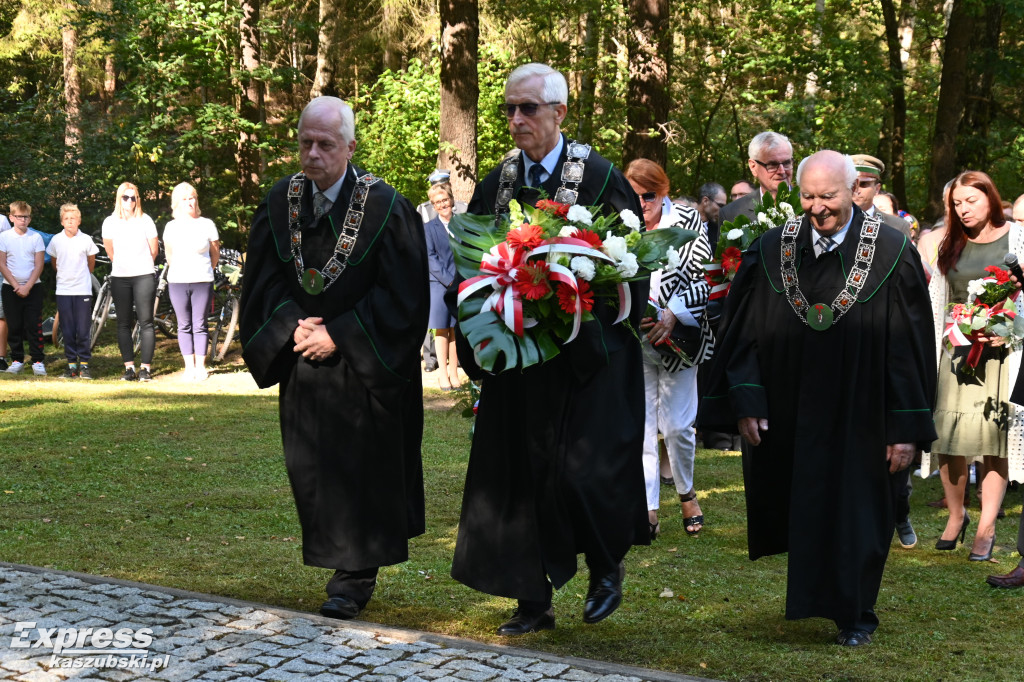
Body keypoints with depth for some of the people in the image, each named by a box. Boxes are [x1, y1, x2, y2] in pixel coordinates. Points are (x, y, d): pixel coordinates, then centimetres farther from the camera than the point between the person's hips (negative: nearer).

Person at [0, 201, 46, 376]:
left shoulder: (36, 237, 0)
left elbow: (39, 265, -2)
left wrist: (27, 287, -11)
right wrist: (16, 286, -11)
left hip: (32, 288, -1)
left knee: (34, 326, -4)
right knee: (14, 327, 4)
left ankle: (38, 361, -1)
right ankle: (17, 360, 12)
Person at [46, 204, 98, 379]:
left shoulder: (86, 240, -3)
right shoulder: (56, 240, 1)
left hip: (83, 290, -1)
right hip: (63, 290, 1)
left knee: (83, 330, -2)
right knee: (68, 331, 4)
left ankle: (84, 364, 6)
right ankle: (71, 363, 11)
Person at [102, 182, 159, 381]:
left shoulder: (145, 221, -1)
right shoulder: (110, 222, 4)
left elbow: (154, 250, 7)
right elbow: (109, 251, 15)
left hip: (144, 276, -2)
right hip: (119, 277, 2)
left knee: (146, 323, -4)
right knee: (124, 324, 3)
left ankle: (146, 367, -1)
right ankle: (129, 367, 8)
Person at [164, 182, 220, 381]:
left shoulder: (207, 224, 0)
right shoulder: (171, 227, 5)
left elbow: (215, 252, 10)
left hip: (202, 282, -1)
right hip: (177, 282, 2)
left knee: (200, 325, 1)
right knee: (184, 326, 5)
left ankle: (201, 366, 7)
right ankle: (189, 367, 11)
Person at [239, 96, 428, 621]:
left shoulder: (384, 208, -12)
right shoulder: (280, 203, 2)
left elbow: (401, 295, -13)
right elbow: (263, 281, 5)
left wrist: (337, 336, -17)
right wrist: (294, 325, -13)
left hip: (364, 368, -4)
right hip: (303, 362, 5)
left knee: (361, 465, -1)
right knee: (311, 464, 9)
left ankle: (354, 576, 8)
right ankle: (345, 563, 25)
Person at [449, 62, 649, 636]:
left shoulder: (600, 177, -6)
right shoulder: (497, 184, 9)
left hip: (586, 357, -5)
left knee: (579, 471, -10)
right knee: (519, 474, 6)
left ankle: (607, 566, 19)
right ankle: (534, 603, 17)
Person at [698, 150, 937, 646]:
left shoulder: (891, 253, -8)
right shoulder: (773, 251, -1)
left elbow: (910, 344, -7)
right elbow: (743, 331, 2)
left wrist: (906, 428, -10)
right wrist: (745, 402, -8)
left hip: (859, 420, -3)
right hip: (788, 418, 3)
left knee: (855, 512, 5)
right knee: (796, 508, 14)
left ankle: (854, 614, 23)